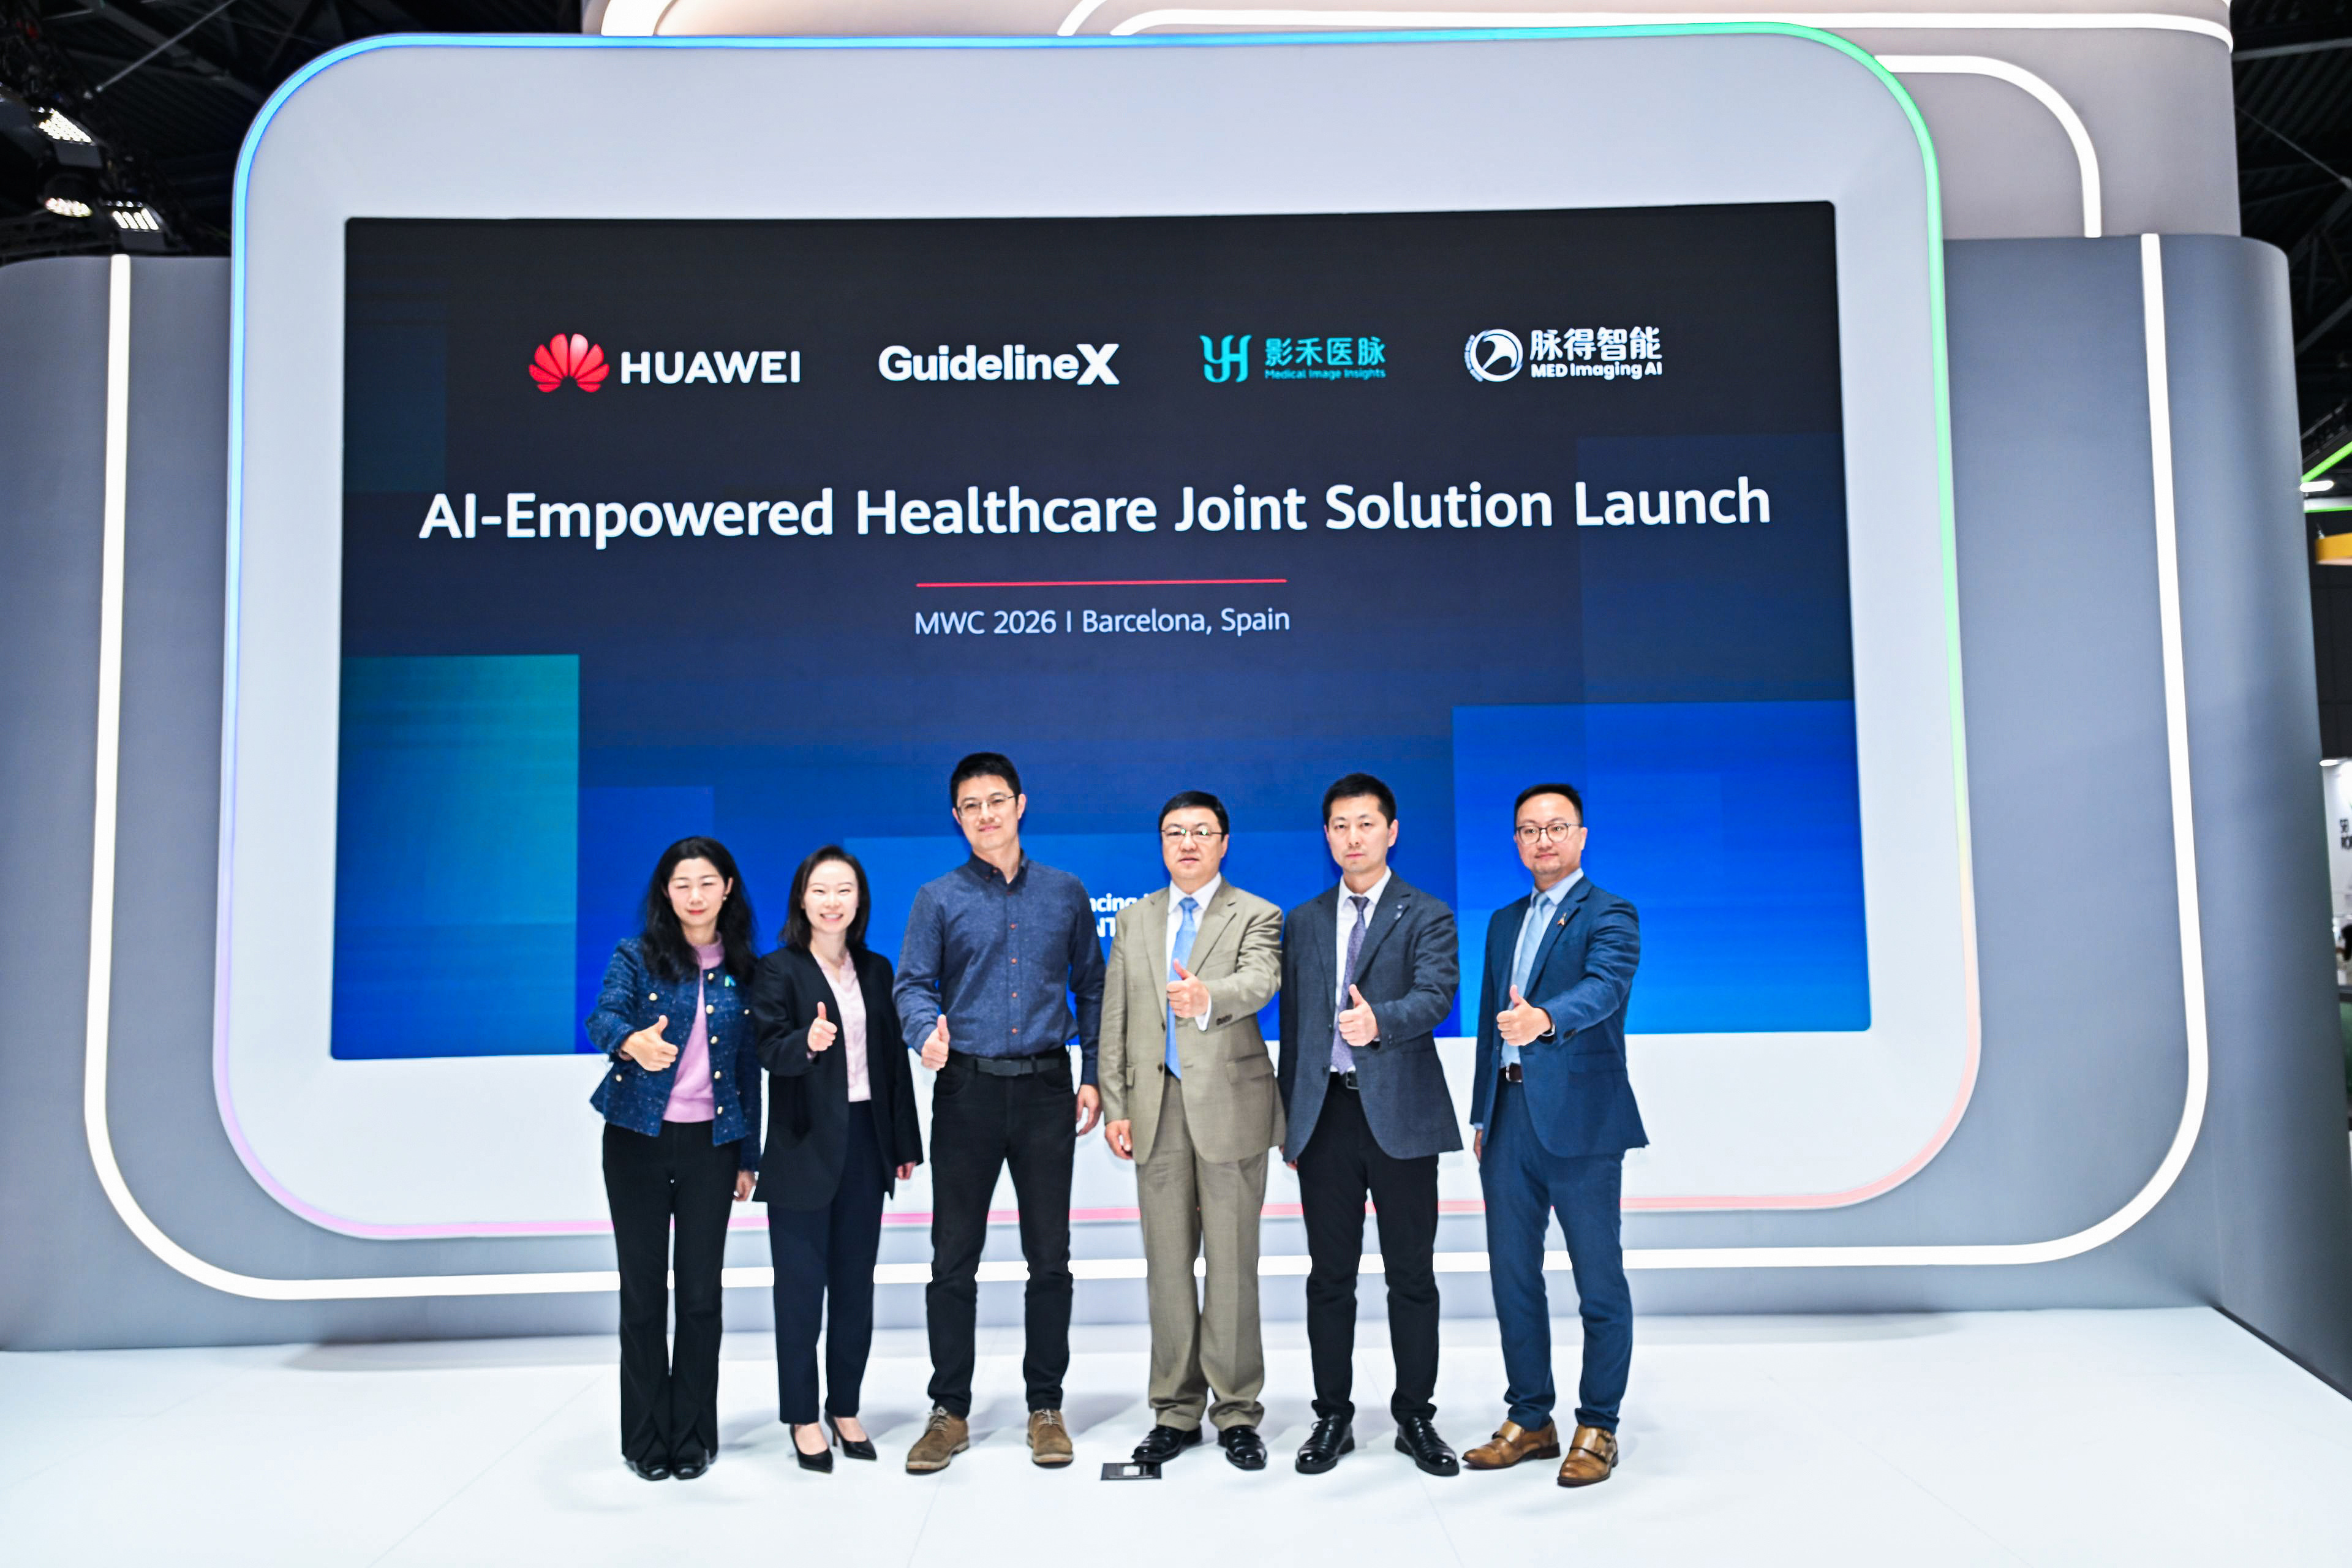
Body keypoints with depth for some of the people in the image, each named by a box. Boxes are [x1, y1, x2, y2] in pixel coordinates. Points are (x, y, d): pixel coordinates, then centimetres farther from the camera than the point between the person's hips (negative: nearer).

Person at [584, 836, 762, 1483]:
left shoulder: (742, 973, 7)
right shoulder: (637, 956, -1)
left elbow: (749, 1069, 10)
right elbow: (603, 1018, -19)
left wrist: (748, 1157, 8)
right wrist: (634, 1041, -43)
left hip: (711, 1144, 2)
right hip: (638, 1139, -1)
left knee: (701, 1288, 4)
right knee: (643, 1288, 5)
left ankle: (694, 1436, 17)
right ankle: (645, 1436, 19)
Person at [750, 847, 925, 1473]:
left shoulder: (876, 970, 9)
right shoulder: (778, 970, -5)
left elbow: (894, 1058, 10)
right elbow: (769, 1050, -15)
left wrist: (905, 1144, 10)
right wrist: (807, 1042, -37)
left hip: (866, 1143, 5)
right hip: (804, 1148, -4)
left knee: (856, 1282, 10)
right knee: (801, 1285, 3)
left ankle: (845, 1408, 22)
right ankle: (803, 1418, 15)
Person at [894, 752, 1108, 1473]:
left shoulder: (1065, 893, 8)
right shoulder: (938, 900, 4)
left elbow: (1091, 986, 11)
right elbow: (912, 985, 0)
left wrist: (1093, 1076, 4)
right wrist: (928, 1031, -22)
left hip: (1045, 1089, 1)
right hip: (967, 1090, -1)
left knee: (1050, 1256, 6)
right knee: (953, 1258, 4)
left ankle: (1046, 1406, 19)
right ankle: (950, 1411, 16)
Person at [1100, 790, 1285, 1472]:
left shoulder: (1256, 916, 1)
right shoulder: (1134, 920, 14)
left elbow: (1259, 981, -20)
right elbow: (1115, 1020, 11)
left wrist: (1207, 997, -42)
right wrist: (1115, 1107, 3)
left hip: (1229, 1106, -3)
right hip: (1157, 1108, 4)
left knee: (1233, 1265, 1)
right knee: (1166, 1265, 9)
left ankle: (1237, 1413, 13)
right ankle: (1177, 1412, 20)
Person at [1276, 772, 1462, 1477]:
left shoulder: (1427, 916, 2)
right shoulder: (1303, 922, 14)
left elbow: (1434, 995, -15)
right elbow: (1293, 1025, 14)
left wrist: (1379, 1020, -36)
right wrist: (1288, 1121, 11)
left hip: (1400, 1113, -3)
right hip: (1326, 1113, 3)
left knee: (1411, 1273, 5)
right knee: (1329, 1274, 8)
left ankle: (1415, 1418, 19)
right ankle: (1332, 1417, 20)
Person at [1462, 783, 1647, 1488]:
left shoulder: (1609, 915, -4)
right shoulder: (1504, 922, 17)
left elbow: (1605, 987, -24)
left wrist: (1545, 1019, -43)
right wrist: (1482, 1117, 16)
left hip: (1578, 1119, -6)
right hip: (1510, 1119, 7)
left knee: (1600, 1284, 3)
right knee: (1513, 1277, 12)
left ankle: (1597, 1428, 17)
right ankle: (1530, 1421, 25)